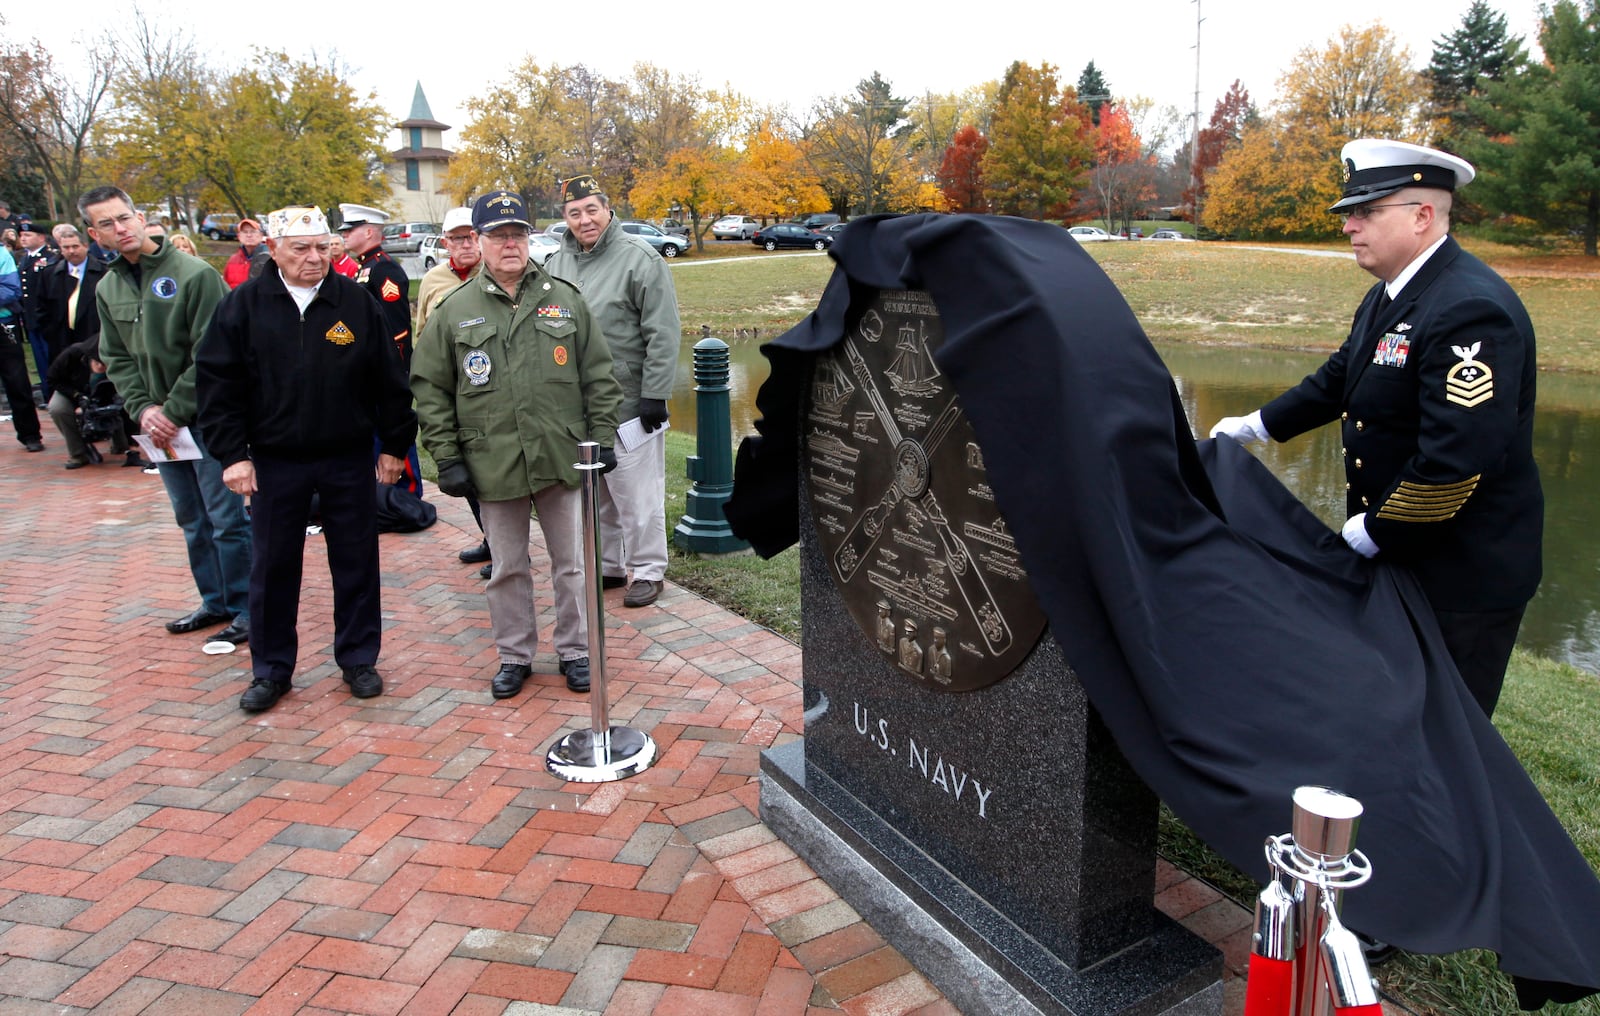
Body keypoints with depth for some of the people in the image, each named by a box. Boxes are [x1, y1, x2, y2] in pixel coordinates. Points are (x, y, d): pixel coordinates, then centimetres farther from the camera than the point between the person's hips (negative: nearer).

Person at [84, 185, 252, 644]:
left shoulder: (195, 274, -11)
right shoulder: (108, 289, 9)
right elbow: (118, 359, 11)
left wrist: (174, 412, -15)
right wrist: (142, 409, -5)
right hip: (159, 423, 7)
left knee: (226, 518, -3)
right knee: (192, 519, 15)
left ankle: (246, 609, 8)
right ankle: (215, 602, 27)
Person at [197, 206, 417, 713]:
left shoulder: (357, 302, -1)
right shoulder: (244, 305, -2)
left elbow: (387, 381, 3)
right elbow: (217, 384, -1)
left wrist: (394, 444, 2)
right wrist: (232, 455, -7)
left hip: (349, 460, 0)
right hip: (274, 462, 0)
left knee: (356, 562, 8)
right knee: (273, 567, 9)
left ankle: (358, 659, 23)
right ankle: (271, 669, 24)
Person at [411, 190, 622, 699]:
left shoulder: (564, 299, 4)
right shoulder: (453, 311, 2)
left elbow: (598, 375, 7)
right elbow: (430, 389, 4)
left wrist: (602, 439, 2)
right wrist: (446, 457, -2)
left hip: (562, 459, 0)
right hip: (493, 464, 0)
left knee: (570, 561, 9)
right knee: (508, 568, 12)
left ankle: (575, 650, 26)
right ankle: (514, 656, 28)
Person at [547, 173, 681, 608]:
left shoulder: (639, 258, -10)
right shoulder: (557, 263, 10)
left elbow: (663, 334, -13)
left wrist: (655, 395, -16)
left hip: (628, 405, -6)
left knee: (636, 494, 1)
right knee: (592, 492, 15)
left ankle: (647, 570, 16)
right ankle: (606, 565, 30)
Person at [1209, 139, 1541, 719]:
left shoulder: (1472, 309, -25)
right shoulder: (1389, 295, 6)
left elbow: (1458, 460, -30)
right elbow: (1339, 379, 19)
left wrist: (1376, 532, -20)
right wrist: (1258, 426, 18)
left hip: (1463, 573, -9)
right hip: (1397, 555, 9)